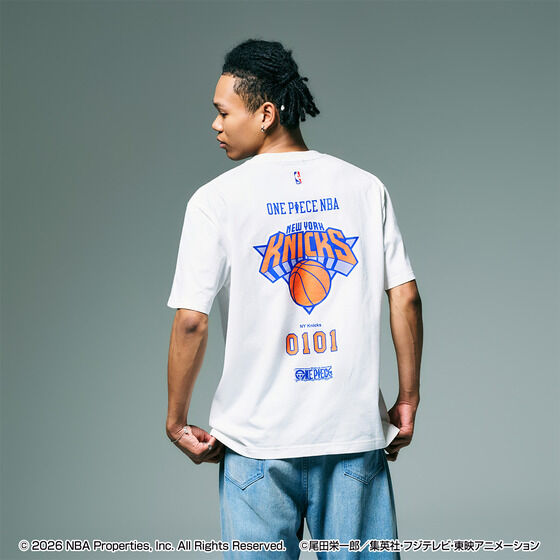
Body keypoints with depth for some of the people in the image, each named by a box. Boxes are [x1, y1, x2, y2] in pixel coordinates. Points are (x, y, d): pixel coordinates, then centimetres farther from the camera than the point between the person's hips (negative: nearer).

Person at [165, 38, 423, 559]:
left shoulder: (216, 200, -6)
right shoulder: (365, 187, 2)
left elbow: (191, 322, -10)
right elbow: (406, 299, 0)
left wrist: (177, 422, 1)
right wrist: (408, 400, 9)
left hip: (258, 439, -2)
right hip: (357, 430, 2)